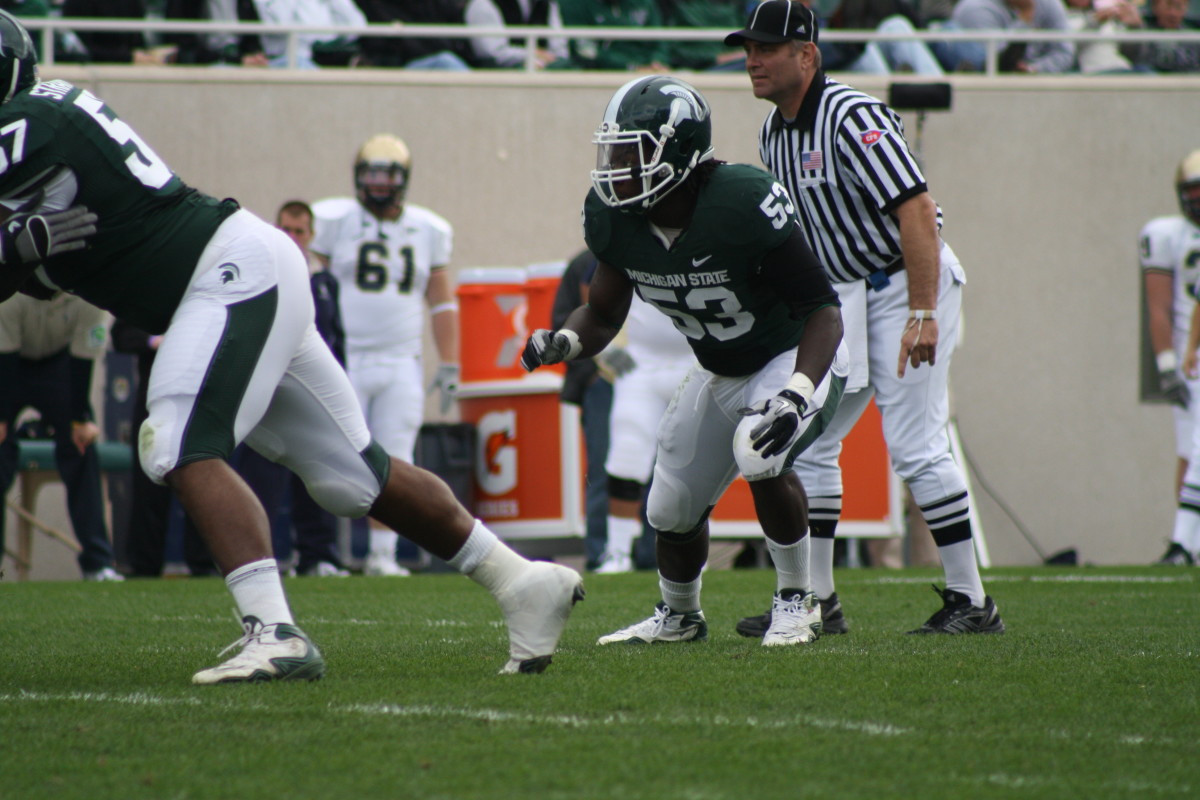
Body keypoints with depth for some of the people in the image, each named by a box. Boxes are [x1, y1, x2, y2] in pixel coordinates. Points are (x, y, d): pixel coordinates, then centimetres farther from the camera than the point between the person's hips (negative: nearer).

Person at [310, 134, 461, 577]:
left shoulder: (428, 232, 9)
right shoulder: (336, 224, -1)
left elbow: (442, 302, 13)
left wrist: (449, 366, 8)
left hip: (401, 364, 3)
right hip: (346, 360, -3)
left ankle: (383, 554, 9)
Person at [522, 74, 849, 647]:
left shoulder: (743, 204, -35)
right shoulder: (616, 218, -16)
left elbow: (822, 309, -30)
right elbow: (604, 314, 0)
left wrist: (796, 395, -44)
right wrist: (563, 342, -24)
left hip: (796, 357, -7)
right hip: (719, 373, 7)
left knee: (762, 460, -33)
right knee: (673, 511, 9)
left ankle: (796, 602, -10)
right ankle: (679, 616, 41)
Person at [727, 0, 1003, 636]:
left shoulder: (853, 119, -21)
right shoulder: (774, 134, 7)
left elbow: (916, 212, -27)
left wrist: (922, 316, -32)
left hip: (906, 282, -9)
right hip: (846, 294, 9)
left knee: (914, 445, -13)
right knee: (808, 440, 7)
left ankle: (971, 602, -6)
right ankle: (817, 601, 14)